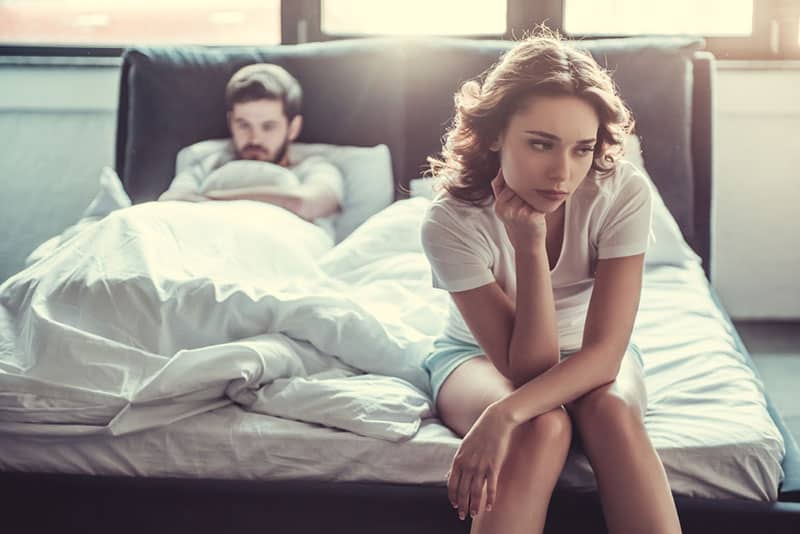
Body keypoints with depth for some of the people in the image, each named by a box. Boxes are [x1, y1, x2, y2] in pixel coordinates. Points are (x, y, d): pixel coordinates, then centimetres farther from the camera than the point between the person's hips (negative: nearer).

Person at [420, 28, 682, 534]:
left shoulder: (624, 192, -25)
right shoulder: (451, 220, -28)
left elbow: (604, 352, -28)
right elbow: (528, 369, -27)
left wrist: (504, 413, -44)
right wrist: (529, 245, -39)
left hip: (588, 356, 2)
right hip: (483, 354, -1)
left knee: (610, 407, -33)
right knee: (543, 426, -34)